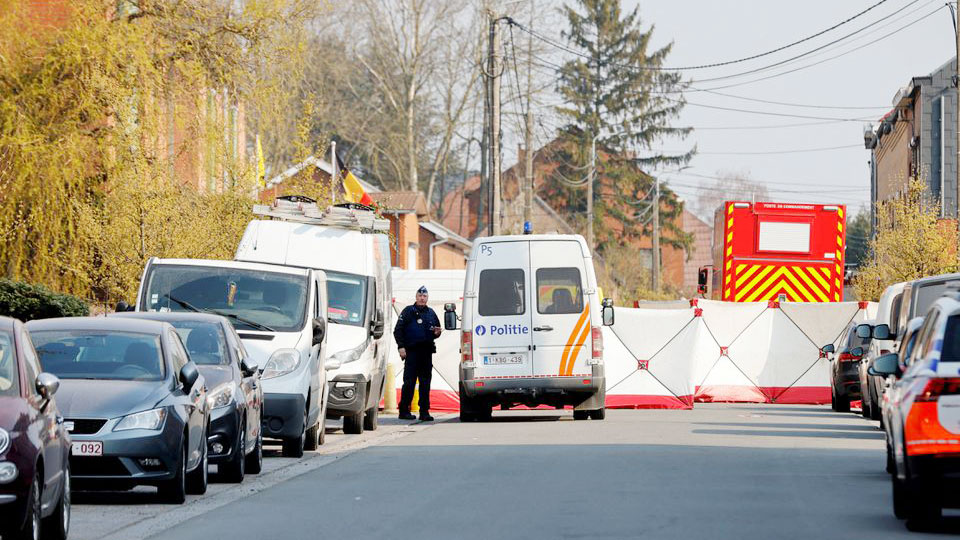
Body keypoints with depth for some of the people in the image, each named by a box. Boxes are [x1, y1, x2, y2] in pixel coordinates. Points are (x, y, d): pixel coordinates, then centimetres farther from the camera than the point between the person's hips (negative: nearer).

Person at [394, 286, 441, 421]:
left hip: (427, 353, 5)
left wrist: (437, 333, 4)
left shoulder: (431, 313, 17)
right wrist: (401, 346, -11)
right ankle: (404, 411, -1)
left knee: (425, 383, 4)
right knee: (409, 382, -6)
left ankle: (424, 412, 6)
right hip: (411, 351, -5)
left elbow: (437, 328, 28)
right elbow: (398, 330, 0)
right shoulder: (408, 311, 3)